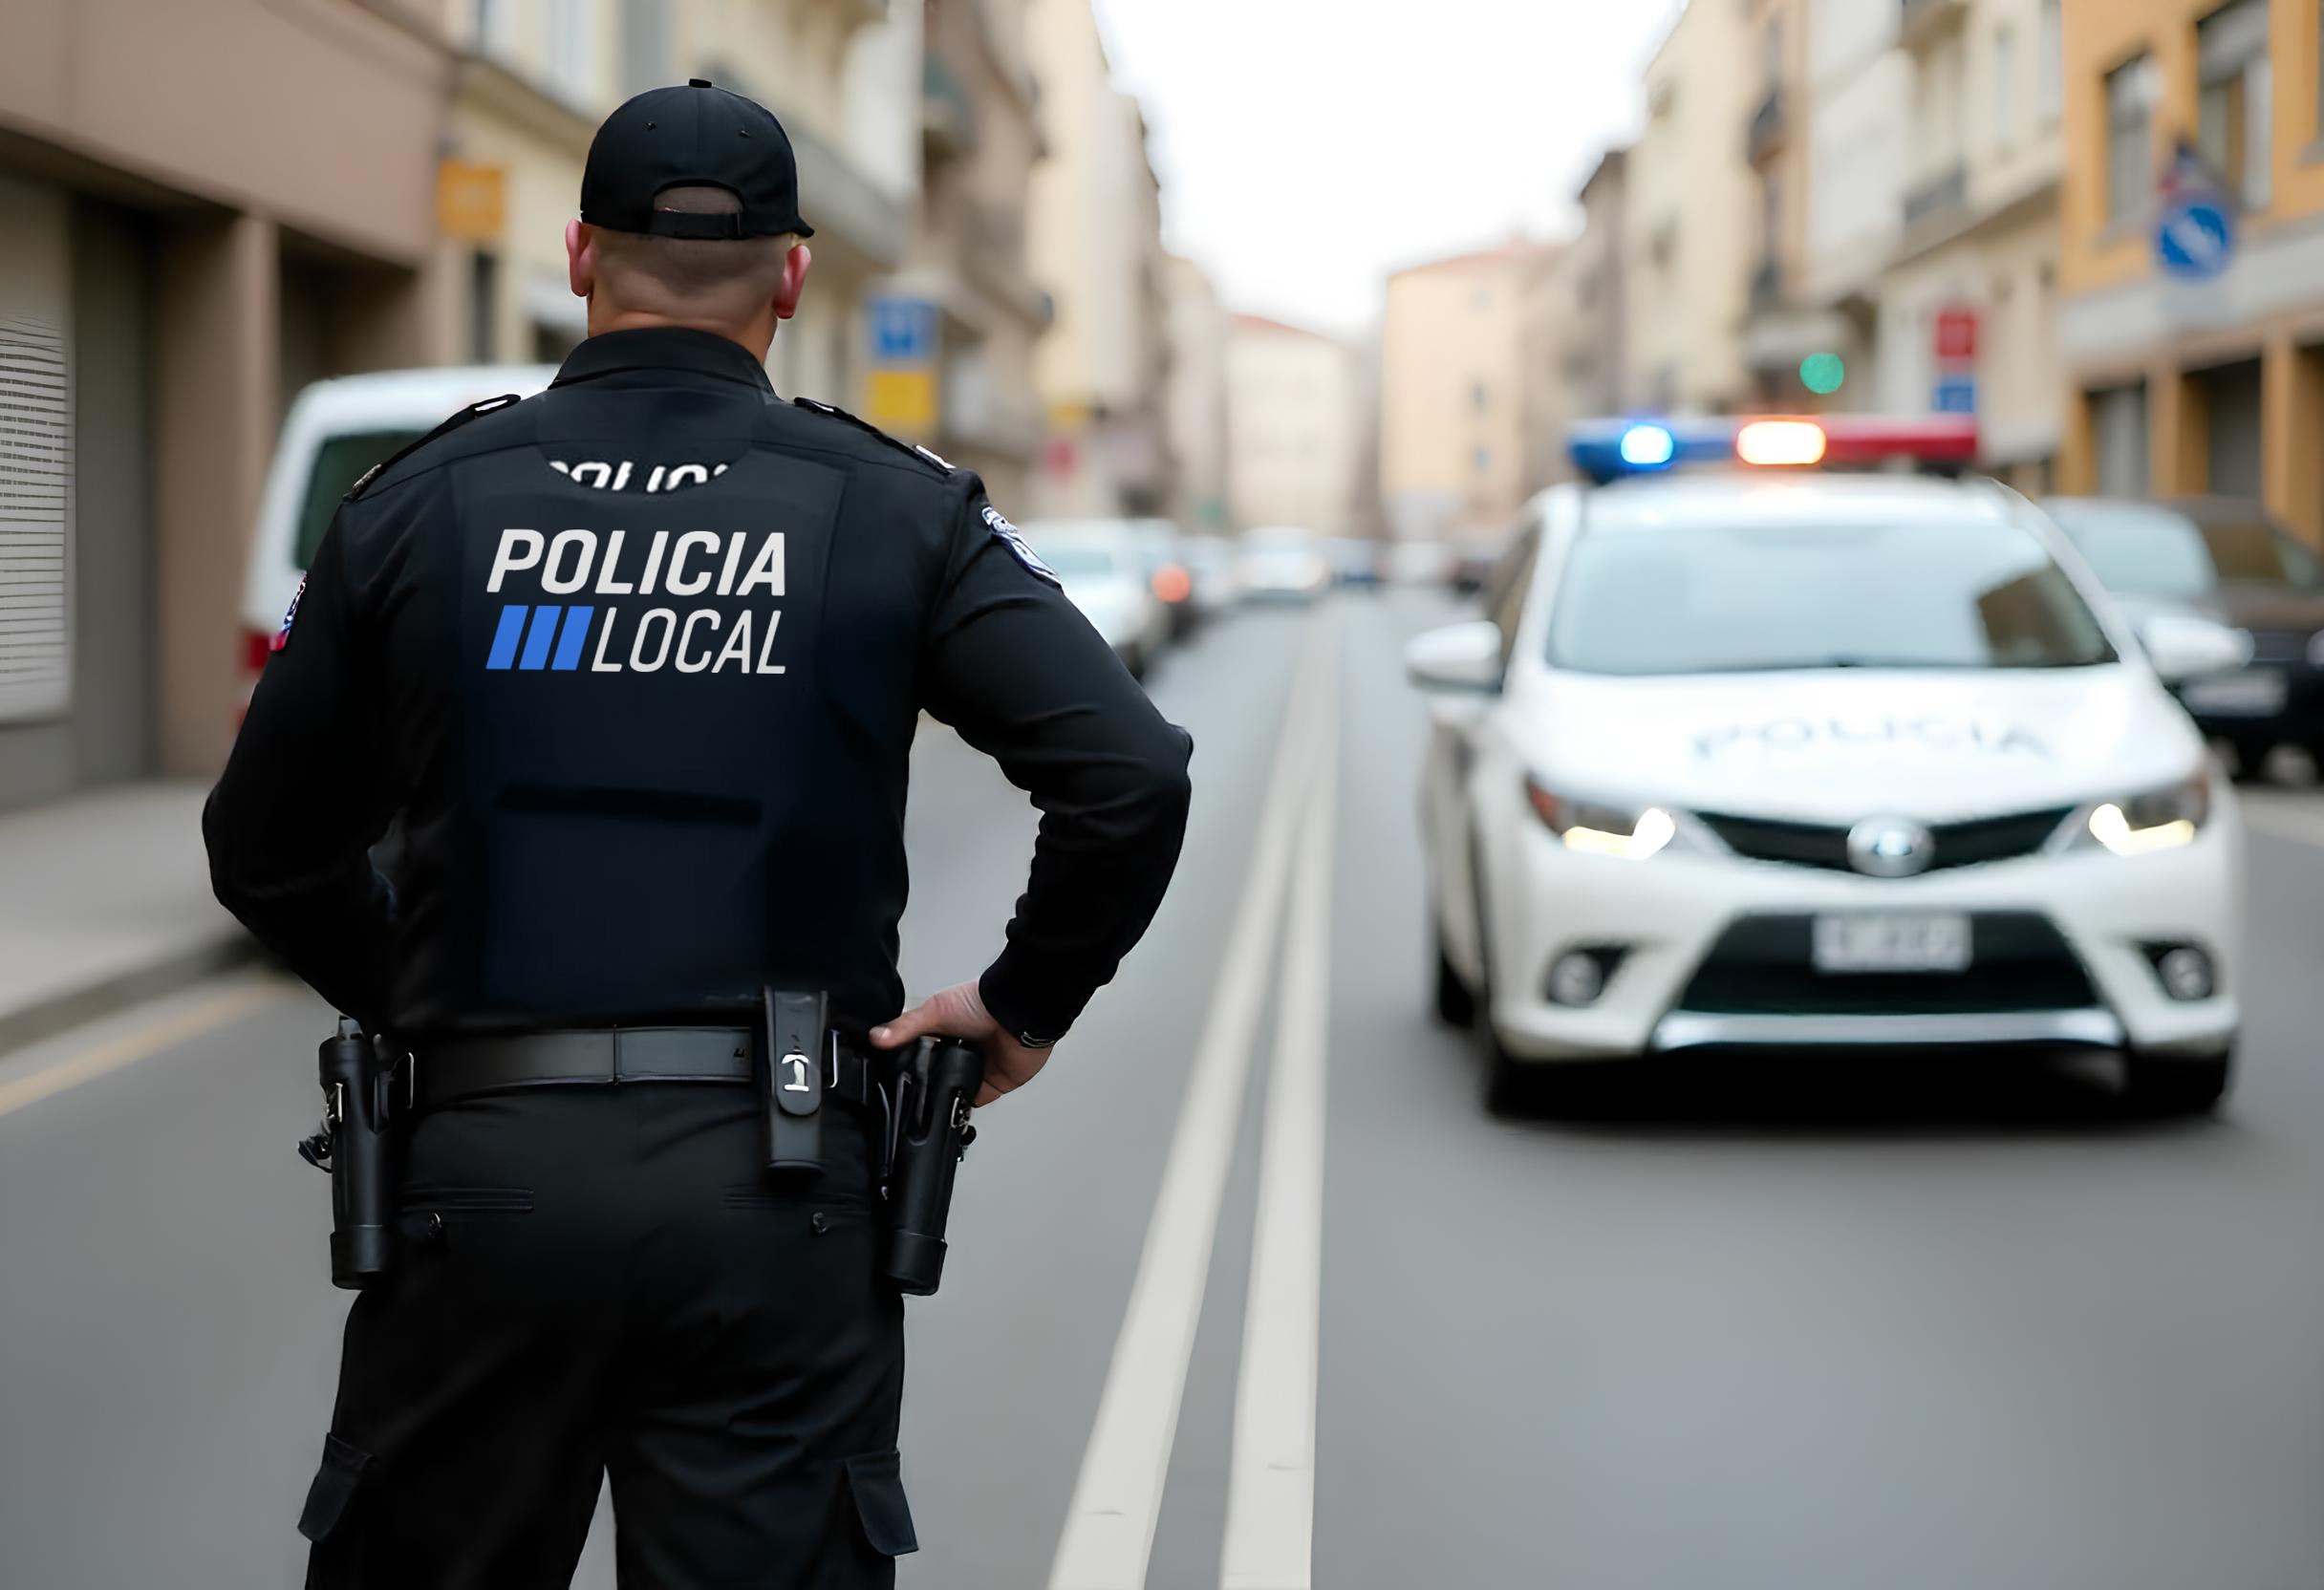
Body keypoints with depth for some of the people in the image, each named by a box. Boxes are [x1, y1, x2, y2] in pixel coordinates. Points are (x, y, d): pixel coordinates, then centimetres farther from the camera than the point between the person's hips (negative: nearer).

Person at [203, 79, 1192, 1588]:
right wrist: (1025, 1008, 4)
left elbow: (269, 844, 10)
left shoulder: (418, 503, 3)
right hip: (772, 1194, 0)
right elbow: (1132, 775, -9)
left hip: (483, 1172, 1)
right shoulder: (895, 511, 0)